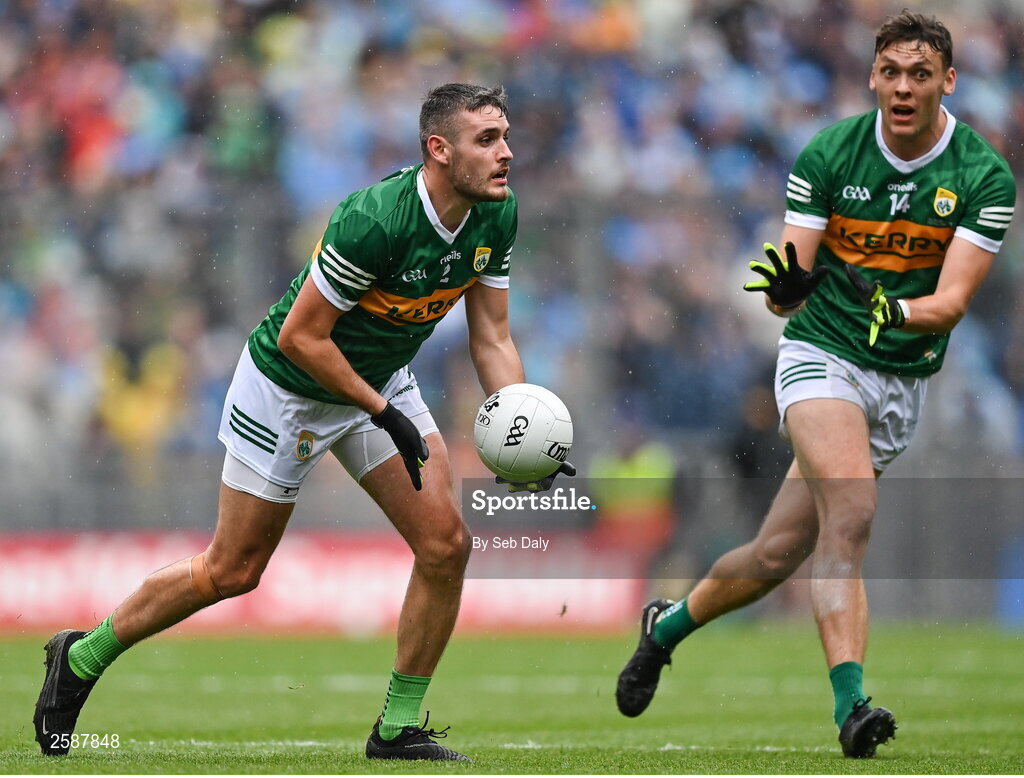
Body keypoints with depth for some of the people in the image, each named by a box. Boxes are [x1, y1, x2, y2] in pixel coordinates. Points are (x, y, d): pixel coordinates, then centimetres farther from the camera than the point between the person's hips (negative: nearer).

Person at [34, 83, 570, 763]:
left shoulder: (497, 215, -12)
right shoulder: (375, 220, -34)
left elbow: (491, 338, -3)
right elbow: (300, 337, -27)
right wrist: (385, 414, -24)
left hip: (382, 378, 7)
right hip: (288, 385, -6)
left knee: (446, 543, -7)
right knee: (233, 571, 3)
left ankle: (400, 727, 6)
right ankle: (82, 658, 24)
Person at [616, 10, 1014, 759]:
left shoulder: (985, 176, -9)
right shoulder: (827, 155, -8)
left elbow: (953, 298, -16)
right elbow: (791, 287, -7)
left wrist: (903, 314, -37)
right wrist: (785, 287, -31)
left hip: (903, 380, 2)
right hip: (821, 355, -2)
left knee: (778, 555, 4)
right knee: (852, 509, -28)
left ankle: (671, 624, 32)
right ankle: (852, 704, -34)